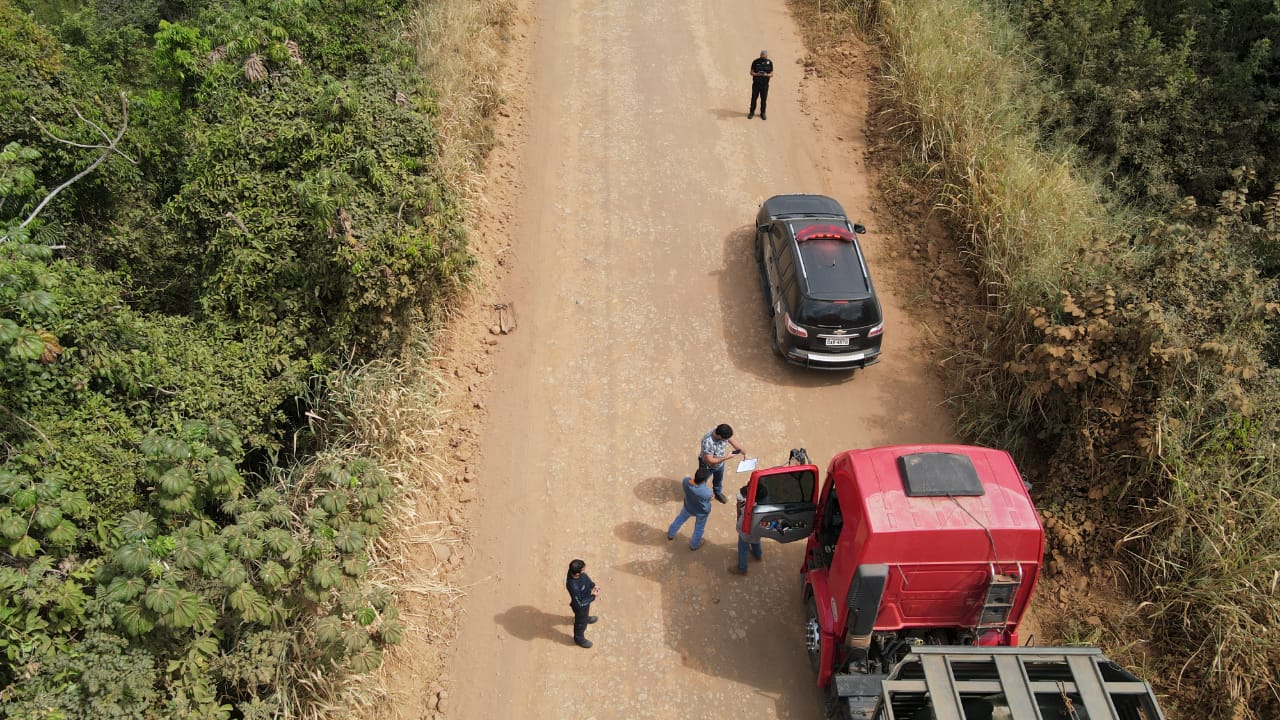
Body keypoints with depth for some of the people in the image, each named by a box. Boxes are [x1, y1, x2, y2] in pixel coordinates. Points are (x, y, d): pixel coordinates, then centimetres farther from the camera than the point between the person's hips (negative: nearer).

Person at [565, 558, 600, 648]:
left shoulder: (574, 569, -28)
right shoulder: (573, 587, -47)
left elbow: (585, 576, -3)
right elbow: (579, 604, -30)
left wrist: (593, 585, -11)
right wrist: (593, 596, -23)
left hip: (585, 598, 6)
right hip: (581, 606, -6)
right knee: (581, 622, 24)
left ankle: (586, 618, 71)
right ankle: (579, 638, 51)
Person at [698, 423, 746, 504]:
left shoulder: (723, 432, -27)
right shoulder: (708, 442, -46)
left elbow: (732, 441, -7)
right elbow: (710, 461, -38)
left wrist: (744, 452, -10)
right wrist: (726, 457, -37)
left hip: (720, 463, 6)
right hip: (707, 466, -6)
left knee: (719, 480, 32)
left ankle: (718, 493, 60)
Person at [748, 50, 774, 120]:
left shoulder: (769, 62, -2)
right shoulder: (755, 62, -5)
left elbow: (772, 74, 1)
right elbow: (751, 72, -1)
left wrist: (766, 75, -21)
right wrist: (757, 74, -22)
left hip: (765, 84, 1)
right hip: (756, 83, 0)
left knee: (764, 99, 5)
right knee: (754, 98, 4)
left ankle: (763, 113, 19)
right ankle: (752, 112, 19)